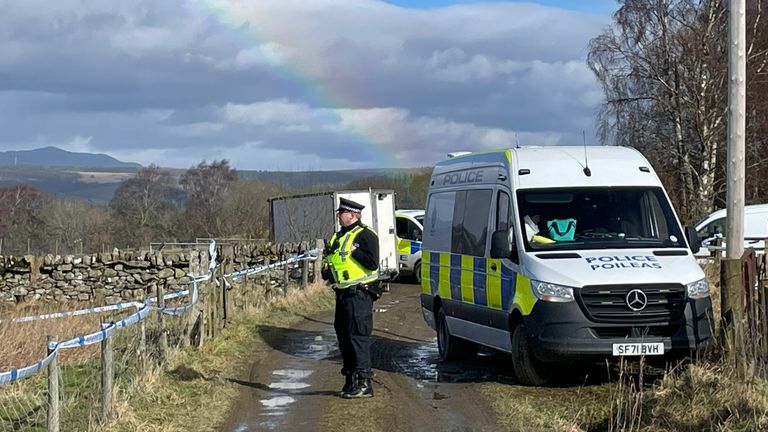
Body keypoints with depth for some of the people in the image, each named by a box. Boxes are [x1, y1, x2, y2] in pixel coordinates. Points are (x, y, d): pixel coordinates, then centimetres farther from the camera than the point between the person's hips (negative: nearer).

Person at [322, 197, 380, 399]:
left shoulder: (365, 235, -10)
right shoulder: (338, 237, 19)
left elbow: (372, 263, -20)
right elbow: (331, 260, 31)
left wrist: (354, 251, -18)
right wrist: (326, 268, 10)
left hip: (359, 294, -10)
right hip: (343, 293, 10)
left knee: (358, 335, -11)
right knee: (343, 335, 12)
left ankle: (363, 382, -10)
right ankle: (351, 378, 21)